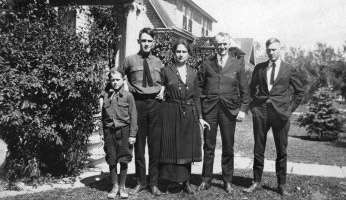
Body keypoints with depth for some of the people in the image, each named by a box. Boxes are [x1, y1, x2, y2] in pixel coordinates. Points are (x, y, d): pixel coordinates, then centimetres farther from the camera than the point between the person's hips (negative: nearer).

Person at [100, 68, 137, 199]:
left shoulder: (128, 96, -1)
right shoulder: (105, 96, 6)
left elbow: (133, 116, -2)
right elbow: (103, 116, 10)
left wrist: (132, 135, -5)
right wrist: (104, 133, 7)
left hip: (124, 131, -2)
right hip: (109, 131, 2)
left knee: (123, 161, 4)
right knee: (111, 162, 7)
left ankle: (122, 187, 19)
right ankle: (115, 187, 22)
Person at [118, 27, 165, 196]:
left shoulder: (158, 62, 12)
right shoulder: (130, 61, 4)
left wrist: (163, 90, 6)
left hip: (155, 104, 2)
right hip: (137, 104, -1)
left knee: (155, 144, 2)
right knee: (139, 144, 5)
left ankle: (154, 183, 12)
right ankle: (140, 181, 18)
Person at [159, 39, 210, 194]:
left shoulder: (193, 73, 10)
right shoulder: (166, 71, 1)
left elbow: (196, 98, 11)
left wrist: (200, 118, 8)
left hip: (189, 115, 3)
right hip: (171, 113, -3)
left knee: (187, 149, 7)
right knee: (172, 148, 0)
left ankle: (186, 182, 17)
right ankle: (172, 179, 12)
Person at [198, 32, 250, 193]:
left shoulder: (238, 64, 6)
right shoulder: (206, 64, 7)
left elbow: (244, 89, 4)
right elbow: (199, 87, 7)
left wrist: (243, 109, -4)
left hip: (229, 110, 0)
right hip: (209, 109, 0)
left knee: (228, 147, 7)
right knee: (208, 146, 7)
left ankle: (227, 181, 20)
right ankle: (206, 179, 19)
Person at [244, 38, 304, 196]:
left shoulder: (289, 70, 2)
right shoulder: (259, 68, 8)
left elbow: (299, 91, 9)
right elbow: (252, 87, 20)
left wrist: (290, 108, 2)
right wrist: (256, 102, 8)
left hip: (280, 113, -1)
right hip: (260, 112, 2)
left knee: (281, 151, 5)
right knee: (258, 149, 7)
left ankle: (281, 185, 16)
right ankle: (256, 182, 17)